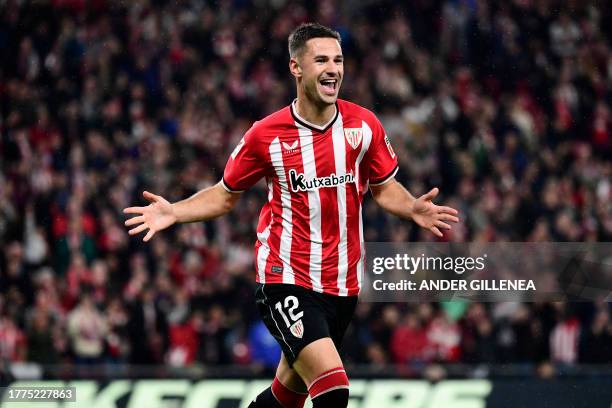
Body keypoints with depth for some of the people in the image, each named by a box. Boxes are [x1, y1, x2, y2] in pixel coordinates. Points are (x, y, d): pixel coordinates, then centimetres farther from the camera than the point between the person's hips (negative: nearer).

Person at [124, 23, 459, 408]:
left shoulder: (364, 124, 0)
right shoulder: (267, 134, -7)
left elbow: (384, 188, 13)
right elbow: (224, 195, 6)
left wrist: (414, 209, -8)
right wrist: (173, 212, -9)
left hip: (343, 284, 4)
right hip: (286, 279, -4)